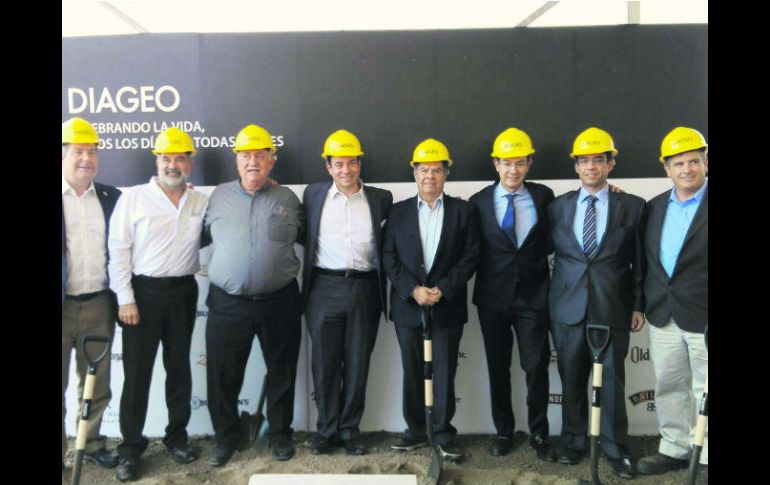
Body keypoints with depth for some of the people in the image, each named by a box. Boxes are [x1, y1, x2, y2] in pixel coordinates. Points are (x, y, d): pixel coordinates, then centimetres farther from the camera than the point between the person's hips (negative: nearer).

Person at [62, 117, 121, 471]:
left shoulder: (112, 198, 6)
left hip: (99, 305, 3)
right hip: (64, 306, -3)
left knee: (97, 382, 14)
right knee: (59, 384, 8)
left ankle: (92, 443, 31)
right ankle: (61, 451, 23)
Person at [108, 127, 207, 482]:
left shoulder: (201, 202, 5)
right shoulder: (134, 198, -3)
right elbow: (118, 250, -5)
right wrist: (125, 299, -10)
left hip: (183, 293, 3)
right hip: (142, 292, -2)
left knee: (179, 368, 12)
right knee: (137, 372, 3)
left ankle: (176, 437, 28)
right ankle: (131, 447, 17)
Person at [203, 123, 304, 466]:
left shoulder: (287, 199, 4)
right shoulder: (219, 196, 7)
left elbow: (304, 236, 14)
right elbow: (202, 236, 13)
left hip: (278, 303, 0)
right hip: (227, 304, 1)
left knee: (281, 373, 12)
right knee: (223, 375, 8)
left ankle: (280, 433, 31)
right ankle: (225, 436, 29)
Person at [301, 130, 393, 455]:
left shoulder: (380, 198, 6)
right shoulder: (313, 194, 6)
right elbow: (302, 235, 10)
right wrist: (307, 283, 3)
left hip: (365, 289, 1)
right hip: (325, 288, 0)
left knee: (357, 364, 8)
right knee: (325, 364, 7)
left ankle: (349, 430, 22)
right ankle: (326, 430, 22)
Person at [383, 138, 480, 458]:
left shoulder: (463, 210, 3)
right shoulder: (399, 211, 6)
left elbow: (470, 256, -3)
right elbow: (389, 257, 1)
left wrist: (443, 290, -13)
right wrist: (413, 290, -12)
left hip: (447, 306, -1)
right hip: (407, 304, 2)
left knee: (444, 371, 3)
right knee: (412, 371, 10)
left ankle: (443, 434, 15)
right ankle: (415, 431, 23)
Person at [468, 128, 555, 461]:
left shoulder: (543, 196, 2)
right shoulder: (479, 201, 0)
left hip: (533, 296, 0)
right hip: (493, 297, 0)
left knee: (536, 367, 3)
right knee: (498, 368, 11)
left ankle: (538, 434, 21)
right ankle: (503, 431, 27)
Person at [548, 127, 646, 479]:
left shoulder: (632, 206, 2)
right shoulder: (558, 207, 6)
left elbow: (639, 261, 4)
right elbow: (548, 254, 10)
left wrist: (638, 305, 3)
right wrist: (547, 302, 6)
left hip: (613, 307, -1)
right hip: (567, 306, 2)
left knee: (612, 381, 5)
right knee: (571, 379, 11)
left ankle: (615, 448, 22)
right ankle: (573, 441, 28)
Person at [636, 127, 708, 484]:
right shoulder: (654, 207, 9)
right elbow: (645, 260, 14)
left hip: (701, 316, -5)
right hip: (662, 315, 5)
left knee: (705, 391, 6)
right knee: (668, 387, 14)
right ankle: (674, 449, 29)